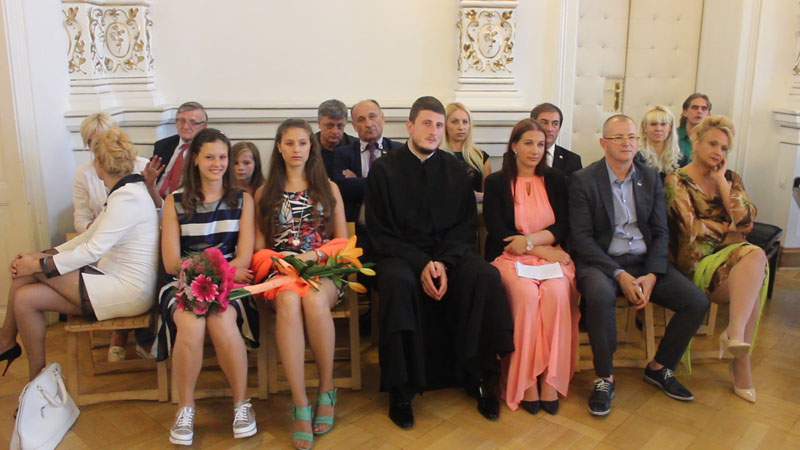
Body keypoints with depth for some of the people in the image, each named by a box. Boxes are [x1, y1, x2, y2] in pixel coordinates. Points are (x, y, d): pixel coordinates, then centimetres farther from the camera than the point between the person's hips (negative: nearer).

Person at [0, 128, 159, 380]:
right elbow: (89, 237, 12)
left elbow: (93, 250, -22)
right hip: (114, 277, 9)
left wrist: (39, 263, -13)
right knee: (26, 296, 0)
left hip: (129, 293, -9)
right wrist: (42, 255, 2)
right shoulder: (125, 191, 12)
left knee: (25, 298, -10)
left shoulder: (127, 197, -20)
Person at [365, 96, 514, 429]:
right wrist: (422, 264, -18)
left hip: (449, 253, 3)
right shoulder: (384, 169, 0)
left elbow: (466, 227, 5)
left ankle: (476, 376, -11)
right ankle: (400, 389, -21)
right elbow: (380, 233, -4)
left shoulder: (454, 169, 8)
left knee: (486, 276, -26)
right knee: (397, 281, -36)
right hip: (401, 254, -2)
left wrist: (444, 264, -14)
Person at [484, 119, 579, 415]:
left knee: (556, 292, -31)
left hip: (552, 255, 2)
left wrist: (530, 239, -13)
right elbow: (498, 232, -3)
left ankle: (550, 378, -22)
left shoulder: (555, 180, 14)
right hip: (510, 257, -2)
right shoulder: (496, 183, 6)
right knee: (526, 294, -33)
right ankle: (525, 379, -21)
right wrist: (544, 250, -10)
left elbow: (564, 226, 6)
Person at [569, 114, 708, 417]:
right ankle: (604, 378, -16)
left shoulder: (651, 178, 10)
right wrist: (619, 275, -20)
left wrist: (652, 275, -10)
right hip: (601, 261, -5)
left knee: (697, 301, -12)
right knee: (600, 295, -37)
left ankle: (659, 368, 11)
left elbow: (660, 232, 7)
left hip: (644, 260, 5)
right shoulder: (583, 180, -4)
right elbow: (581, 238, -10)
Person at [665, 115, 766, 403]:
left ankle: (735, 334, -26)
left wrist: (721, 180, 1)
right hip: (699, 262, -4)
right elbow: (693, 228, -9)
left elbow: (746, 221, 0)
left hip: (731, 256, 4)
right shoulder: (677, 181, 2)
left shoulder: (731, 178, 17)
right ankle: (742, 359, -22)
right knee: (752, 283, -29)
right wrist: (730, 227, 3)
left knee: (755, 256, -30)